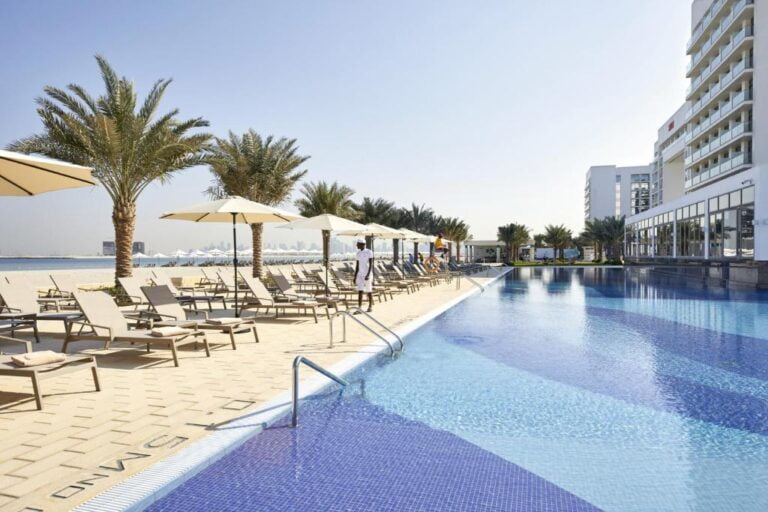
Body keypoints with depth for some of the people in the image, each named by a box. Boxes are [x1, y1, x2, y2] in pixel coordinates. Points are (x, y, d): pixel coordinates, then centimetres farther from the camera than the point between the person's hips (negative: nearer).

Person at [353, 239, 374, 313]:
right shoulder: (358, 253, 11)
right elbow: (357, 265, 14)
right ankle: (359, 308, -7)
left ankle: (370, 306, 19)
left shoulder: (369, 252, -8)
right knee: (360, 291, -5)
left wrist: (368, 275, -23)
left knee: (369, 291, 5)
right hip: (360, 275, 5)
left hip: (368, 275, -5)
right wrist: (355, 277, 11)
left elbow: (371, 264, -14)